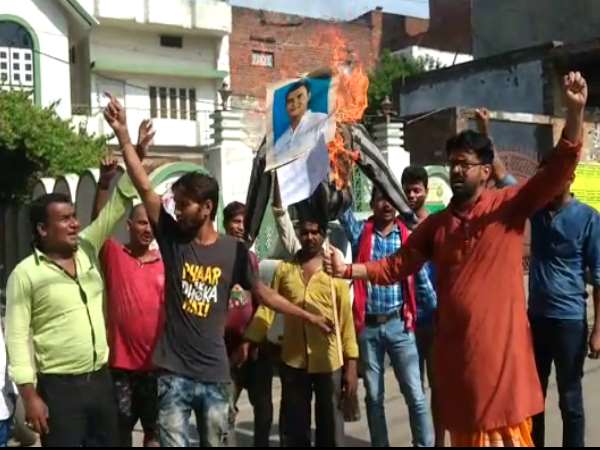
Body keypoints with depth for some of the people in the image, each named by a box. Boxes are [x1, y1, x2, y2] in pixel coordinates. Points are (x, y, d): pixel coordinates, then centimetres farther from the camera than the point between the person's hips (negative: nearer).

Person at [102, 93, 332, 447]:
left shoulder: (234, 250, -1)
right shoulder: (172, 238, -1)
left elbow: (263, 293, 8)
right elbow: (145, 187, -8)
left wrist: (309, 316, 9)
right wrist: (123, 134, -13)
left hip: (215, 375, 0)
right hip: (174, 374, 0)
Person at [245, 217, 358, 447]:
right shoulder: (284, 269, 4)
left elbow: (346, 318, -1)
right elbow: (267, 308, 3)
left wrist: (351, 364, -5)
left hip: (329, 363, -1)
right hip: (292, 362, 1)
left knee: (330, 427, 11)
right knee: (293, 428, 11)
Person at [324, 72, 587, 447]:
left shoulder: (509, 206, -4)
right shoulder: (436, 224, 9)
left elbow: (560, 169, -15)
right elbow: (398, 265, 8)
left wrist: (575, 111, -27)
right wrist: (349, 270, -5)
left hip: (502, 345, -4)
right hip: (455, 348, 4)